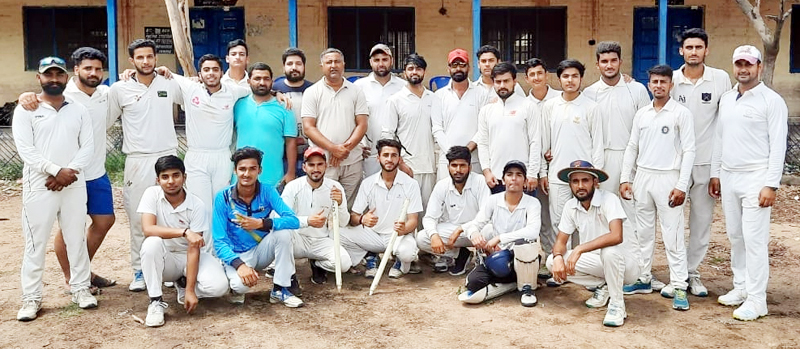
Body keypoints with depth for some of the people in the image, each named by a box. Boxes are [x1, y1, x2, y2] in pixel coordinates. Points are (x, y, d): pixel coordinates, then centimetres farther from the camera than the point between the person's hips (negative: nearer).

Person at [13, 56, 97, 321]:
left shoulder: (79, 110, 9)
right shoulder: (26, 109, 0)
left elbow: (88, 146, 2)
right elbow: (25, 149, -9)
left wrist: (69, 172, -13)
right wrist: (56, 171, -18)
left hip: (74, 186, 3)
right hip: (39, 187, -2)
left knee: (76, 239, 9)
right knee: (35, 243, 2)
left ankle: (80, 288, 21)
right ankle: (31, 298, 11)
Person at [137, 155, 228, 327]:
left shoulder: (197, 205, -16)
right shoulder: (152, 194, -12)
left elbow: (194, 248, -18)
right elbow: (148, 229, -27)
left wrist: (190, 290, -23)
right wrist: (184, 232, -37)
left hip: (188, 256, 0)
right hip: (164, 259, 0)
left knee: (219, 287, -26)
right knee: (151, 243, -34)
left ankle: (184, 284, 8)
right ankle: (156, 302, -19)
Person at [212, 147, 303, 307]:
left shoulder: (267, 192, -10)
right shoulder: (223, 198, -14)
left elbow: (294, 221, -22)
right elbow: (219, 241, -17)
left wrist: (262, 223, -37)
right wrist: (239, 264, -34)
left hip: (262, 251, 3)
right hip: (237, 256, -3)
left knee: (283, 230, -27)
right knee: (241, 284, -35)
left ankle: (280, 289, -14)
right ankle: (237, 288, 5)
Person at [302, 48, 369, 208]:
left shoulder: (356, 91, 11)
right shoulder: (312, 92, 6)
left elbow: (362, 124, 5)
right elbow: (308, 127, -2)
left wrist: (346, 147, -10)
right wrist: (333, 148, -13)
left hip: (352, 161, 2)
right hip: (322, 162, -2)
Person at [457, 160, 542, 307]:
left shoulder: (532, 203, -7)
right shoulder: (493, 200, 1)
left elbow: (533, 231, -24)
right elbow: (475, 223, -3)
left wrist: (499, 238, -29)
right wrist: (474, 233, -29)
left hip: (524, 259, -2)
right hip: (498, 257, 2)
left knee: (523, 243, -36)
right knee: (473, 282, -23)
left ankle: (527, 288, -11)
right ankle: (513, 284, 1)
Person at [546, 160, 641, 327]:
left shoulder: (609, 199, -21)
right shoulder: (570, 206, -2)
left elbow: (616, 236, -36)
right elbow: (561, 241, 1)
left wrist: (579, 249, -36)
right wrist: (558, 257, -23)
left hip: (624, 263, -6)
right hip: (596, 261, 6)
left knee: (608, 250, -39)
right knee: (552, 261, -12)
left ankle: (617, 305, -17)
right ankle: (602, 286, 6)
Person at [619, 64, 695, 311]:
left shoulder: (681, 113, -4)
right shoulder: (641, 114, 10)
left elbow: (689, 151, -7)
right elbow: (632, 148, 13)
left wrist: (681, 186, -13)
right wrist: (625, 178, 6)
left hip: (668, 178, -5)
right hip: (642, 177, 5)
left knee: (673, 235, -4)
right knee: (643, 232, 11)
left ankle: (679, 287, 1)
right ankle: (643, 279, 21)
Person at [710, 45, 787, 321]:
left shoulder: (772, 101, -7)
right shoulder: (726, 99, 11)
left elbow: (778, 146, -11)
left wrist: (771, 185, -16)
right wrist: (715, 173, 14)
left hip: (755, 179, -6)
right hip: (728, 177, 6)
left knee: (754, 240, -6)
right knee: (735, 236, 12)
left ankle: (756, 299, 1)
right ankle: (741, 287, 23)